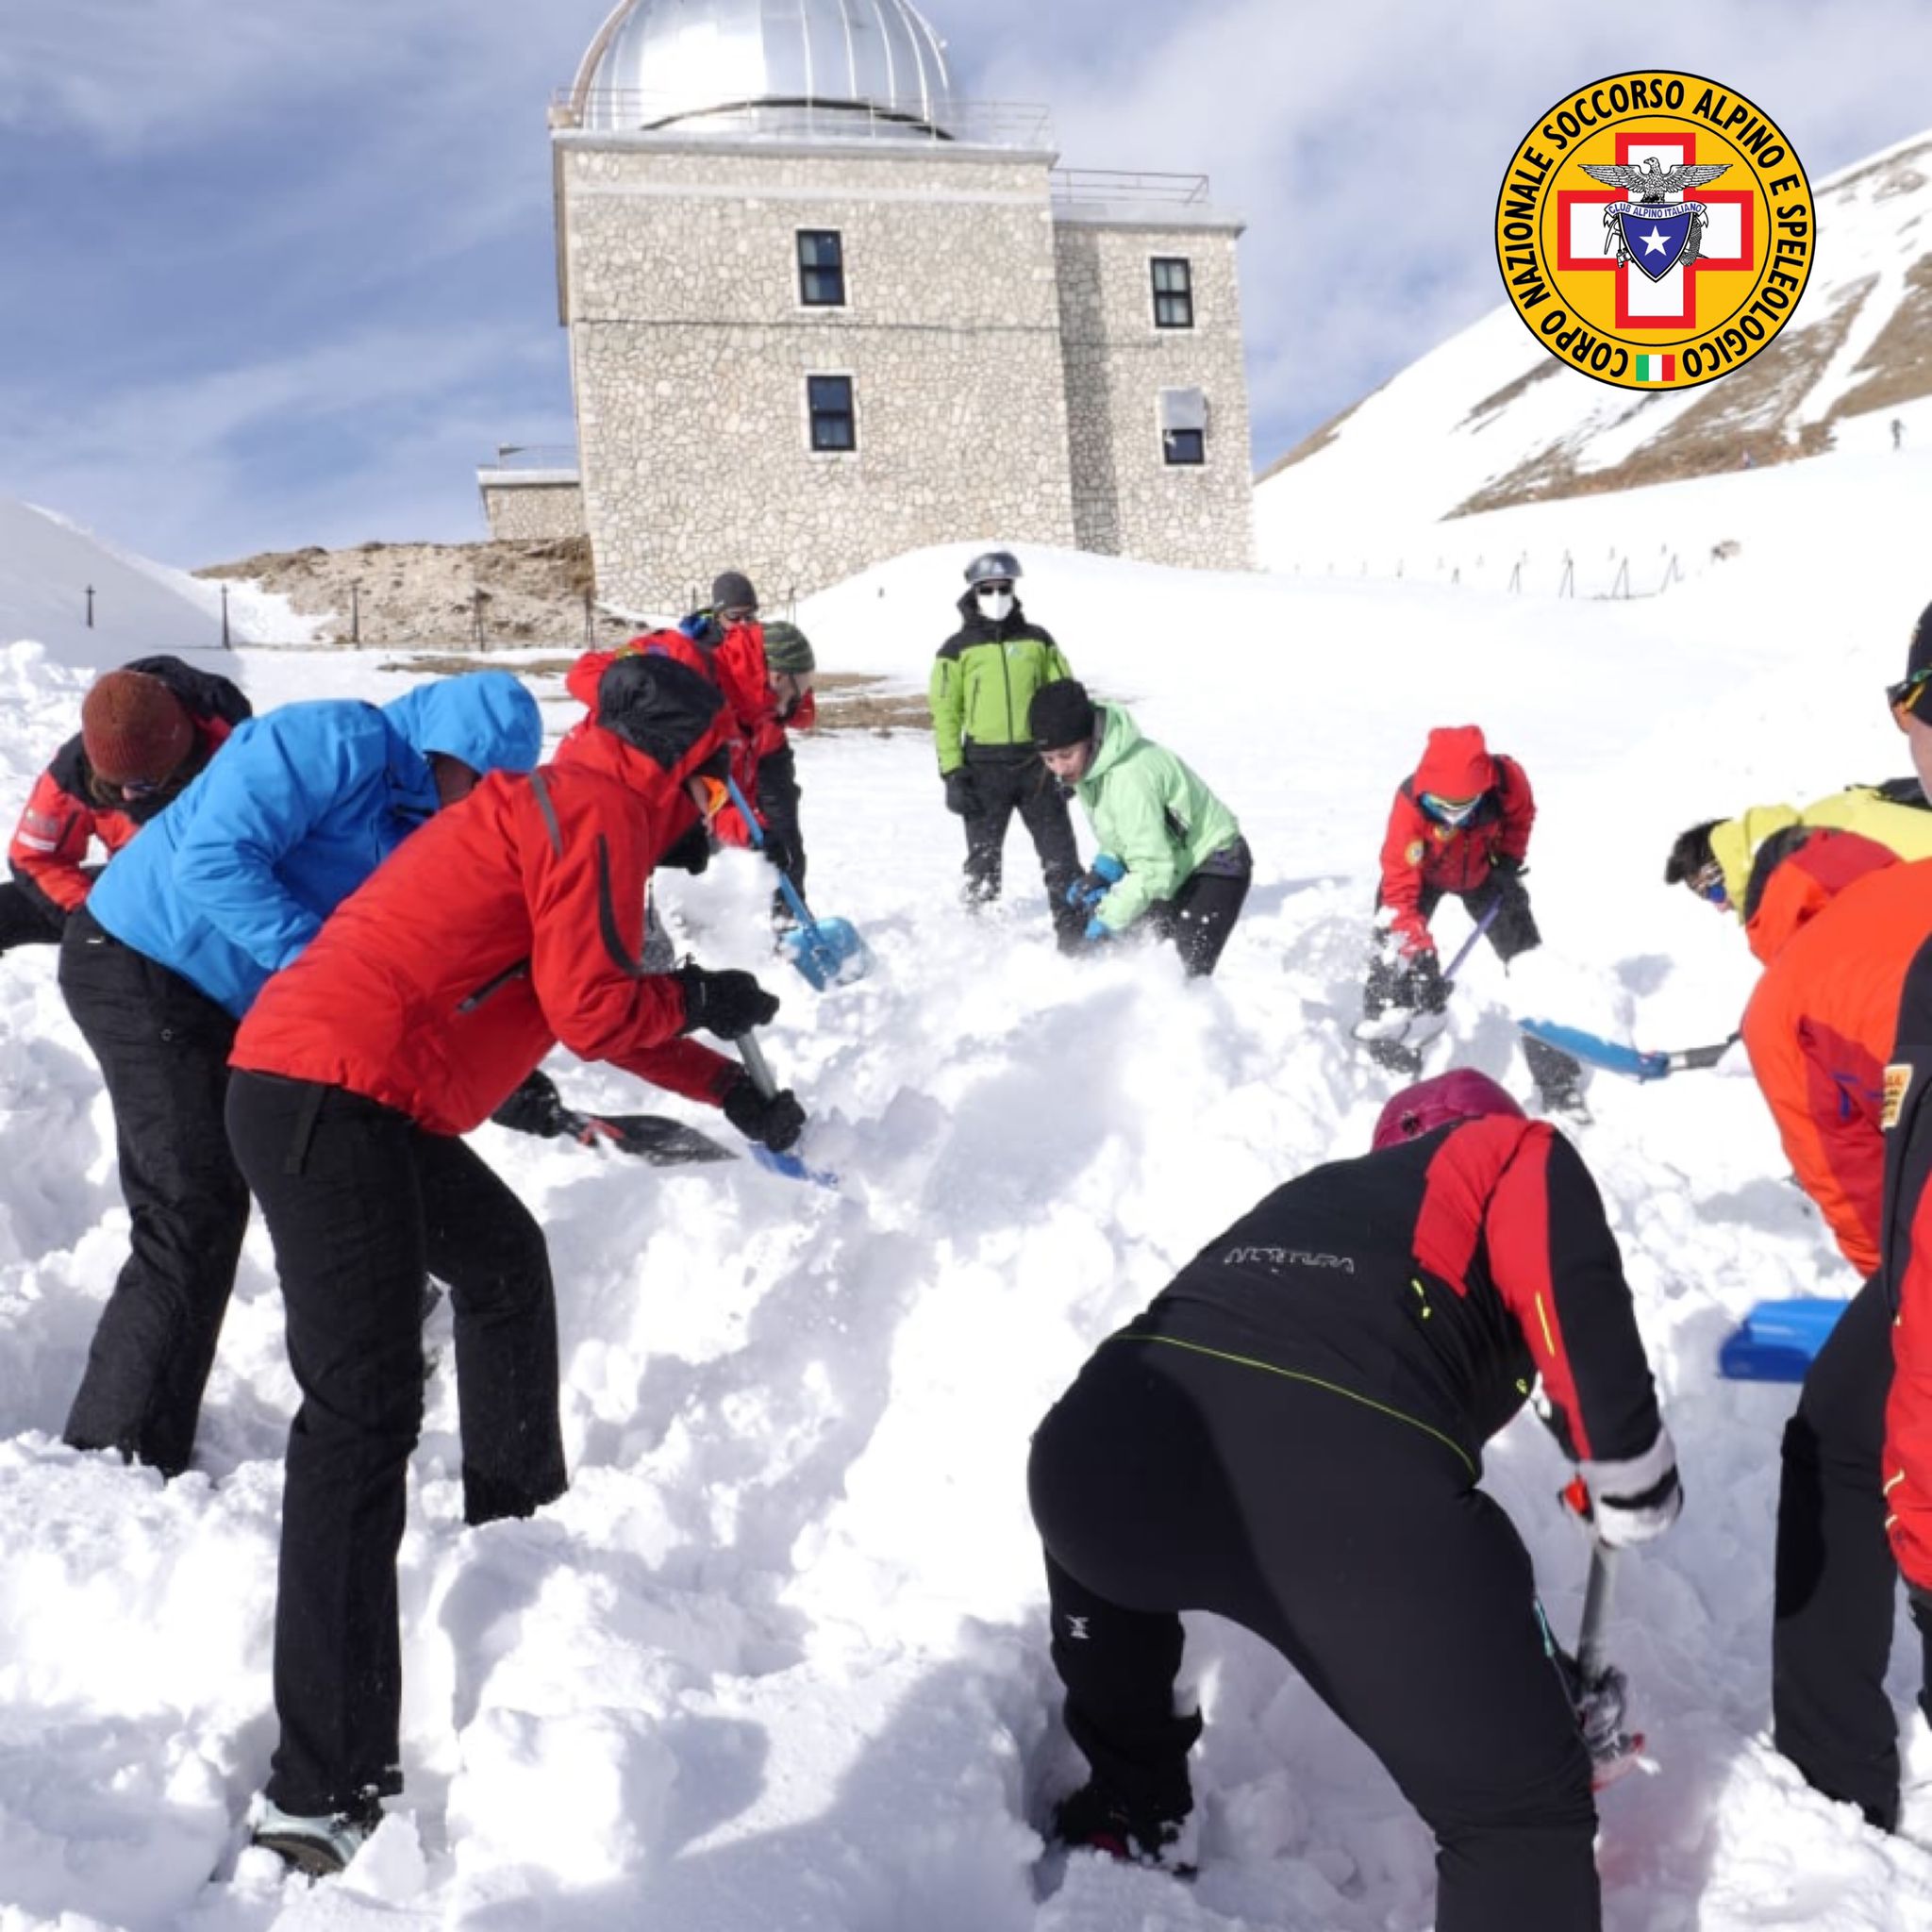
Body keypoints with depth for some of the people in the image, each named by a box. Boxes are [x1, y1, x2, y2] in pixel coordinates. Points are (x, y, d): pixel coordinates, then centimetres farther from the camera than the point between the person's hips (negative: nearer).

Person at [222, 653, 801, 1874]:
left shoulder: (566, 803, 23)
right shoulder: (601, 806, -7)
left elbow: (594, 1010, 31)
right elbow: (591, 1009, -13)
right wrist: (699, 999, 7)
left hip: (339, 1093, 11)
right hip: (328, 1096, -11)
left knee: (505, 1262, 27)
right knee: (366, 1406, -15)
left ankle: (514, 1522, 43)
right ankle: (325, 1788, -15)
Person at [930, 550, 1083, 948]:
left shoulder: (1037, 640, 7)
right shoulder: (958, 648, 2)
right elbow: (945, 713, 0)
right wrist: (952, 774, -7)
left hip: (1038, 763, 2)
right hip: (984, 768, -1)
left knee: (1060, 855, 3)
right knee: (983, 860, 7)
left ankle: (1075, 937, 10)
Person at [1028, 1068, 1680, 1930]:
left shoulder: (1317, 1190, 40)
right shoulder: (1515, 1154, 25)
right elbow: (1573, 1300, 1)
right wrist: (1634, 1488, 14)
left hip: (1103, 1452, 6)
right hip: (1348, 1493, -6)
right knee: (1522, 1810, 14)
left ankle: (1127, 1819, 52)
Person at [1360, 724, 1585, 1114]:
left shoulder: (1508, 779, -34)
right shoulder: (1410, 804, -42)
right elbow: (1400, 884, -39)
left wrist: (1509, 860, -15)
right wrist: (1418, 946, -45)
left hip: (1482, 872, 2)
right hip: (1422, 873, -2)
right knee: (1395, 957, -17)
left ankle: (1560, 1084, 5)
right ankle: (1387, 1063, 1)